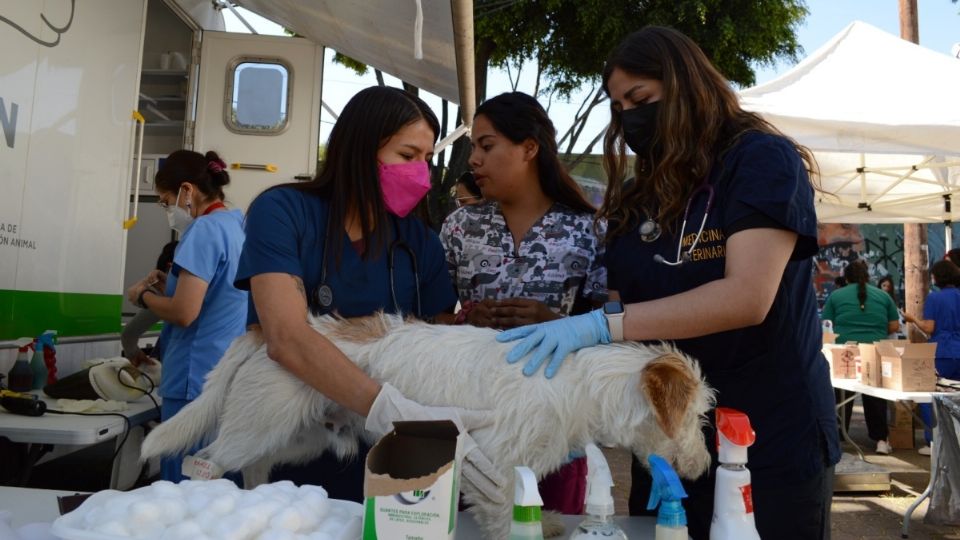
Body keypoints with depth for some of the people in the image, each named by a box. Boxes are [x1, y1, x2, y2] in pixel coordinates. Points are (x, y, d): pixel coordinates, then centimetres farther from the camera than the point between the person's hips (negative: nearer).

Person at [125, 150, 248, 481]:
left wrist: (143, 296, -2)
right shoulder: (241, 226, 12)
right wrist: (170, 286, 13)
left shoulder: (204, 229, -14)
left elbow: (184, 313, -20)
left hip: (198, 381, -9)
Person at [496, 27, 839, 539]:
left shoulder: (761, 159, -9)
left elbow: (748, 297, -23)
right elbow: (623, 309, 7)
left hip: (771, 439, -5)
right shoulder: (635, 197, 9)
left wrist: (599, 326, -28)